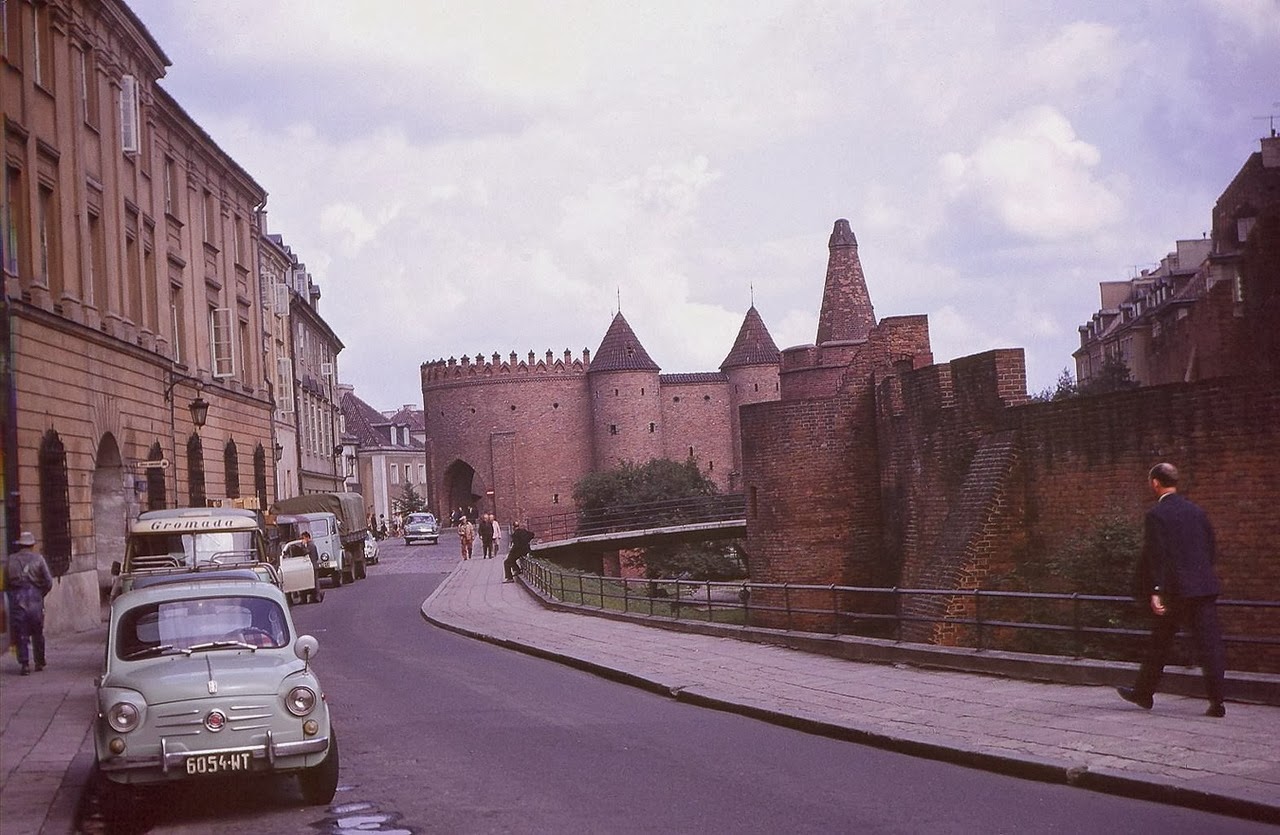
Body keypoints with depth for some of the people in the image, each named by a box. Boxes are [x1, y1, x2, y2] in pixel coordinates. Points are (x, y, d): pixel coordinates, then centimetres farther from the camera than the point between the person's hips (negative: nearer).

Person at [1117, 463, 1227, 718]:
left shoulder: (1156, 515, -8)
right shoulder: (1197, 512, 11)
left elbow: (1154, 556, -13)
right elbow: (1211, 549, 16)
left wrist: (1153, 592, -14)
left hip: (1176, 590, -4)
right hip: (1206, 587, 4)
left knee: (1160, 642, 9)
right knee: (1210, 643, 1)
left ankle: (1144, 693, 22)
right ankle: (1216, 702, -3)